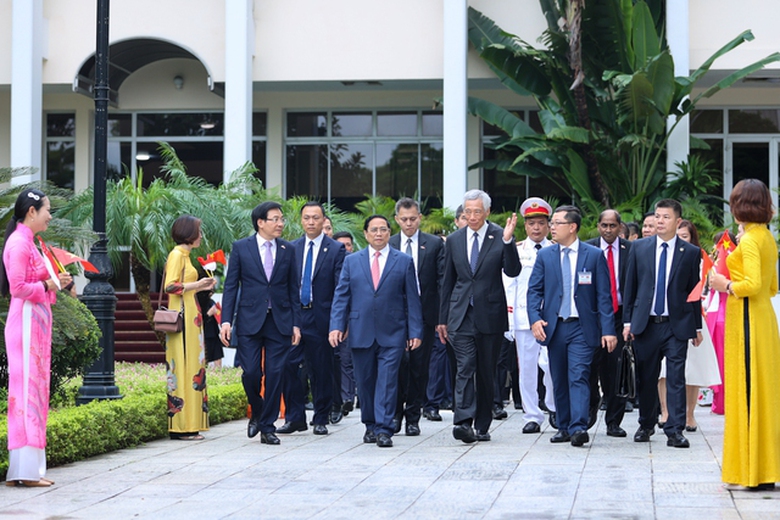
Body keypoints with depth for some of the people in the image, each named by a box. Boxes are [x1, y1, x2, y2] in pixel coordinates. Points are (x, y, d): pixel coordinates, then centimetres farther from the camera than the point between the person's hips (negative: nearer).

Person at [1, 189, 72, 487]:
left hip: (35, 323, 10)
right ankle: (25, 469, -9)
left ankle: (31, 468, 11)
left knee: (36, 389, 9)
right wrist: (46, 286, -8)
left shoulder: (27, 242, 18)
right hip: (26, 321, -10)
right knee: (27, 387, -9)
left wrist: (56, 283, 10)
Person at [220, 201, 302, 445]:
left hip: (280, 321, 2)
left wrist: (296, 323, 3)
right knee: (251, 372, -6)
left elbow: (293, 288, 9)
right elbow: (231, 286, 2)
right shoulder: (241, 248, 3)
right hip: (250, 321, -1)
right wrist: (226, 320, -6)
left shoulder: (288, 250, 8)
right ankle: (257, 413, 22)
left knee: (275, 374, -1)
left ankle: (267, 427, 9)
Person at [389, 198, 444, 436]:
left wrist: (442, 316, -7)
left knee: (420, 366, 3)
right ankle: (396, 411, 5)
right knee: (401, 360, -12)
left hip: (424, 314, 0)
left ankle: (413, 418, 13)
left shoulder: (435, 244, 5)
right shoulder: (388, 245, 8)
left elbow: (442, 280, 1)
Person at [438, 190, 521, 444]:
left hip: (490, 315, -1)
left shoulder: (500, 237, -1)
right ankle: (463, 422, -20)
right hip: (461, 315, 1)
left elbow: (513, 271, -11)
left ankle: (482, 426, 16)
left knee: (486, 371, 7)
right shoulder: (454, 240, 8)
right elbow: (448, 281, 13)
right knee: (465, 366, -11)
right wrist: (443, 318, 12)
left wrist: (508, 241, -25)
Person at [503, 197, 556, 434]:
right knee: (527, 368, 2)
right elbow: (509, 288, 6)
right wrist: (509, 321, -1)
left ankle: (553, 406, 11)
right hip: (523, 318, 1)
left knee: (551, 363, -13)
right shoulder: (515, 252, 8)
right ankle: (532, 417, 10)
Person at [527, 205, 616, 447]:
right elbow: (534, 290, 7)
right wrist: (535, 318, -10)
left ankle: (579, 427, -19)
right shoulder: (544, 255, 9)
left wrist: (608, 330, -6)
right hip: (553, 327, 3)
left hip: (582, 328, -3)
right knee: (559, 380, 8)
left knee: (578, 377, -13)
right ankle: (563, 427, 17)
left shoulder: (594, 255, 2)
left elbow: (603, 295, 0)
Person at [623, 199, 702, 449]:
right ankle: (646, 425, 24)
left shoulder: (691, 252, 3)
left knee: (676, 379, -6)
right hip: (645, 323, 2)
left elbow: (694, 291, 6)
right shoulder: (639, 247, 7)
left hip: (676, 325, -2)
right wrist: (627, 320, 3)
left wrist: (697, 327, 5)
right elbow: (630, 286, 9)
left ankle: (675, 431, -4)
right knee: (646, 378, 9)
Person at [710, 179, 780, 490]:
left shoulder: (749, 240, -14)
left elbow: (754, 284, -24)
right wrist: (735, 280, 19)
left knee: (749, 390, -6)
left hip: (747, 319, -9)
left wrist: (727, 286, -8)